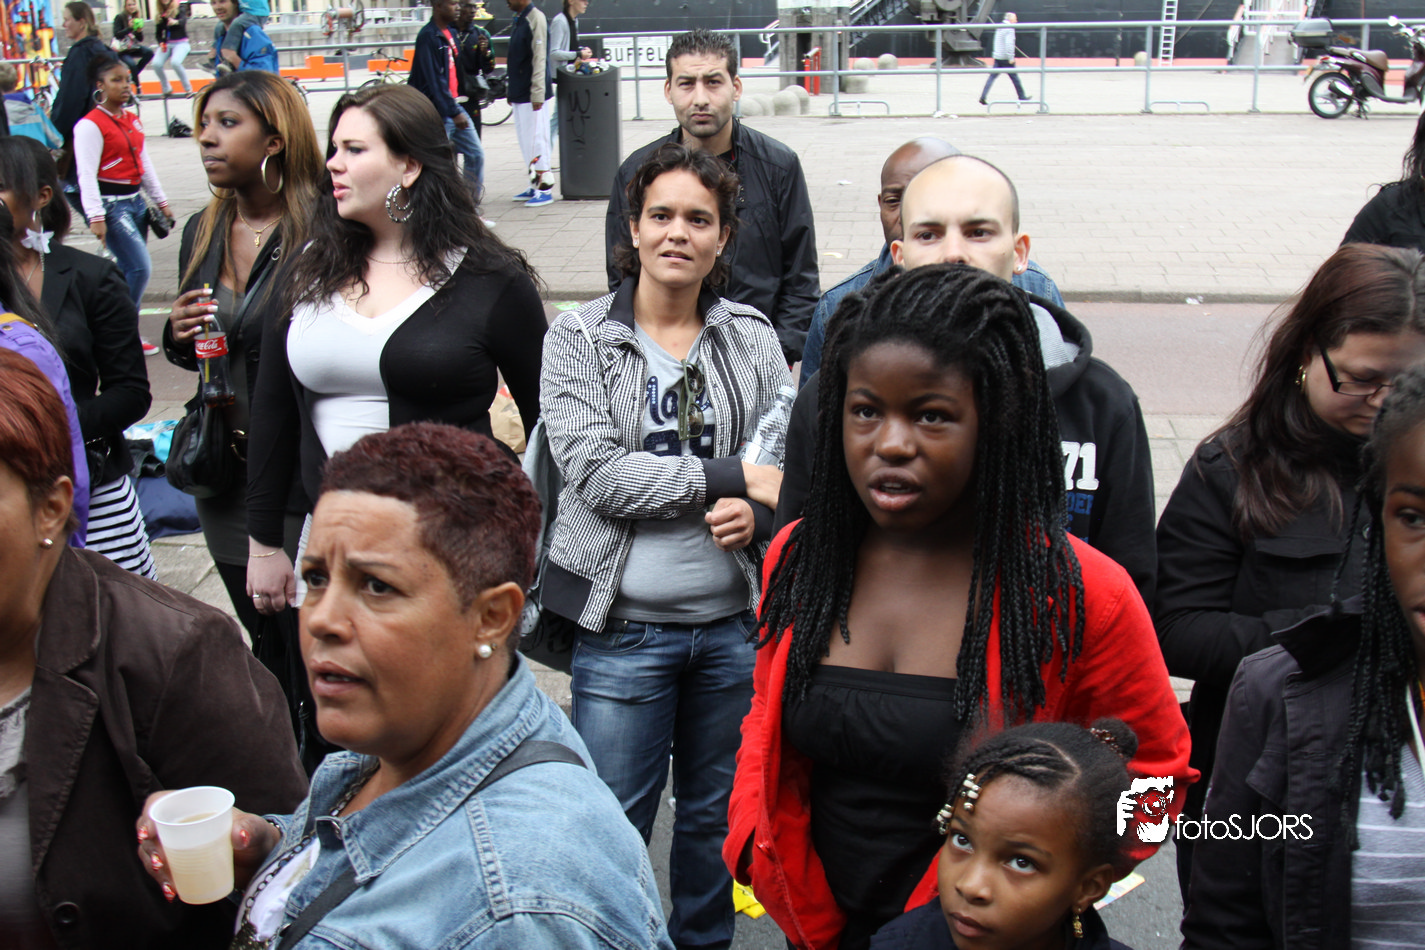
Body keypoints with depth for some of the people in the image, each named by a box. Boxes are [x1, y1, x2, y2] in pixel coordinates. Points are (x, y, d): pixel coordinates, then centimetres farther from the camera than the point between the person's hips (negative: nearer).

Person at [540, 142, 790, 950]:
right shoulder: (579, 339, -4)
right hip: (624, 627, -3)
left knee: (720, 815, 17)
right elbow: (597, 472, -15)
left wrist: (759, 514, -16)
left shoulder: (753, 338, 5)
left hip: (734, 621, 3)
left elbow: (789, 460, 6)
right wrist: (730, 478, -16)